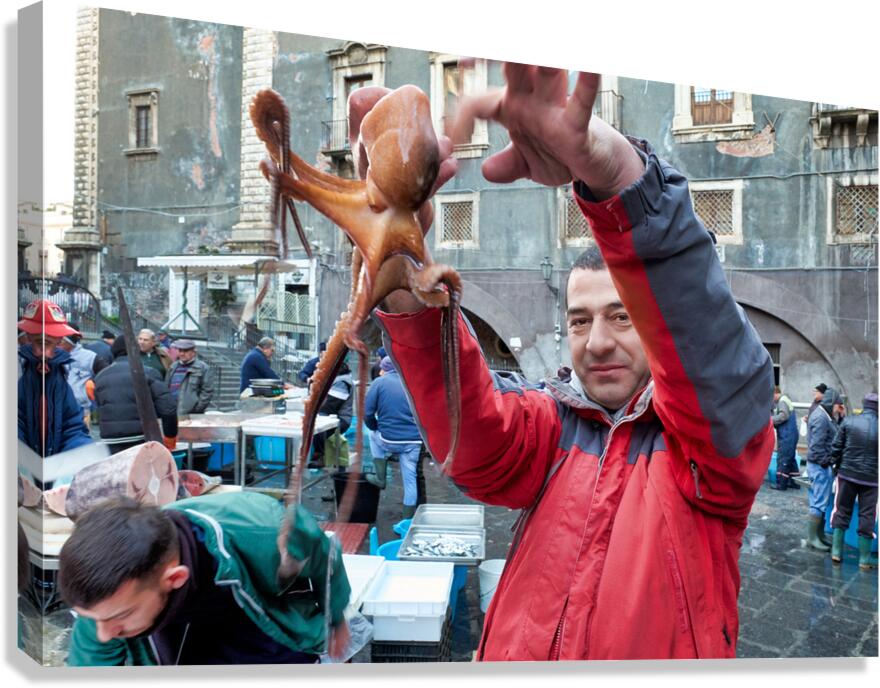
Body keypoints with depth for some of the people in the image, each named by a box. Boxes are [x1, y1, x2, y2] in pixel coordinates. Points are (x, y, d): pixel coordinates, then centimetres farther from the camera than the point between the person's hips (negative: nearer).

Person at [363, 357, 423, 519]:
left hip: (389, 441, -2)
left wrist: (376, 428, 13)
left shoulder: (379, 382, 0)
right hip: (414, 441, 2)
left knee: (374, 434, 31)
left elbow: (367, 413, -5)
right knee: (410, 479, 12)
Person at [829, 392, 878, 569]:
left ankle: (836, 551, 16)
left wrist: (835, 465, 11)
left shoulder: (849, 421, -6)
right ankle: (865, 558, 15)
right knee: (867, 516, 8)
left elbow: (836, 446, -2)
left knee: (842, 512, 12)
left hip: (847, 474, 1)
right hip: (871, 478, -1)